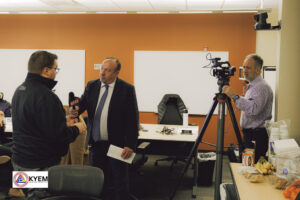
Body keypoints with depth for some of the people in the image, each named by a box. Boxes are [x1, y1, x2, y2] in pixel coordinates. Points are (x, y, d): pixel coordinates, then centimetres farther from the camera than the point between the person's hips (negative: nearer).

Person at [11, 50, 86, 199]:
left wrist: (61, 122, 14)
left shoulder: (20, 90, 7)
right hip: (40, 165, -9)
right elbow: (58, 135, -24)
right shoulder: (45, 96, -23)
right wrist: (76, 129, -5)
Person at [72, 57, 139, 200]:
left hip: (117, 145, -4)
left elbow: (132, 120, -10)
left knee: (120, 184, 8)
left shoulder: (127, 89, -8)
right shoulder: (92, 86, 6)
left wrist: (130, 145, -15)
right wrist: (74, 110, -25)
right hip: (96, 144, 4)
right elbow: (82, 104, 0)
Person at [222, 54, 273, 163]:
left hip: (256, 137, -10)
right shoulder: (252, 86, 17)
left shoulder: (262, 87, -16)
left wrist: (234, 97, -31)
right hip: (249, 134, 10)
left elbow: (254, 109, -31)